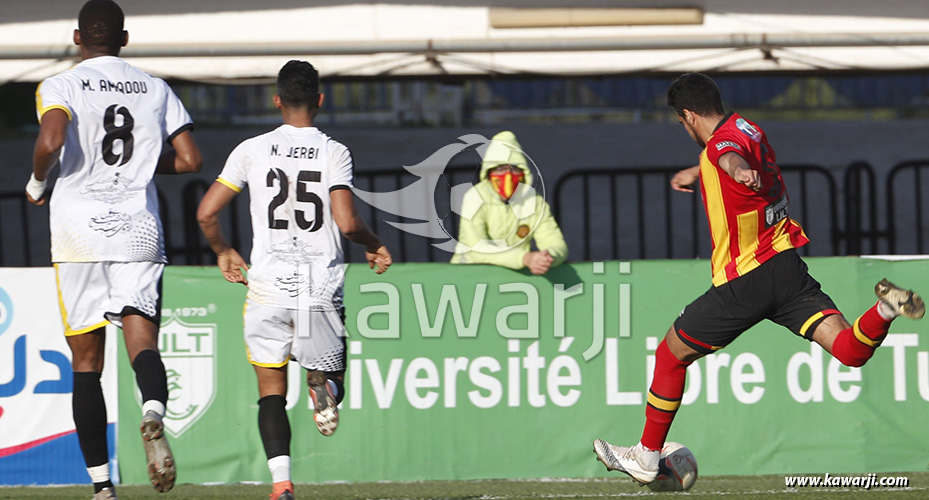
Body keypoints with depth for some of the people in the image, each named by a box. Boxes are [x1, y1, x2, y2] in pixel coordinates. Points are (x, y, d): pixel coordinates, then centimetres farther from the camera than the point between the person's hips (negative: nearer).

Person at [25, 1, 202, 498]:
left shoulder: (60, 87, -1)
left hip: (79, 233, -2)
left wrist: (36, 182, 0)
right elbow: (190, 160, 7)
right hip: (139, 232, 2)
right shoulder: (156, 89, 10)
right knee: (142, 341, -6)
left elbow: (51, 142, -19)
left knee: (86, 361, 5)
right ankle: (154, 412, -41)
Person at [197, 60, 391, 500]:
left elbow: (206, 213, 1)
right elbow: (347, 223, -12)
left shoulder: (252, 151, 3)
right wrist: (375, 247, 9)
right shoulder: (334, 153, -1)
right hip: (321, 289, 0)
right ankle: (323, 387, -21)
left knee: (271, 392, 8)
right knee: (330, 381, 17)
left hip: (268, 287, 0)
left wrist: (223, 251, 21)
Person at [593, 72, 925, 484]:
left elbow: (732, 157, -41)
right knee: (850, 351, -8)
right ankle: (884, 311, -39)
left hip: (744, 282, -7)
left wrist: (739, 170, -65)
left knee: (670, 355, 13)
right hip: (788, 265, 7)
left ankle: (646, 457, 22)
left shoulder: (721, 143, -14)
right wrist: (697, 172, 57)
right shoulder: (746, 128, 13)